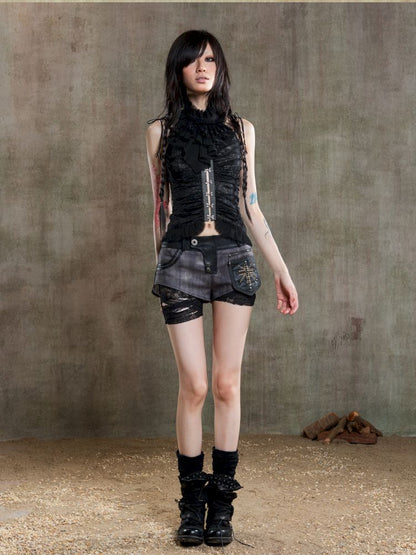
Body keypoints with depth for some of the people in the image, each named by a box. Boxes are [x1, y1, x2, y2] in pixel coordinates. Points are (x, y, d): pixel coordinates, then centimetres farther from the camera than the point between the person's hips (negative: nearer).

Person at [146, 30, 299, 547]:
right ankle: (193, 501, 10)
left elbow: (250, 204, 12)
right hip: (182, 257, -1)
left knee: (227, 383, 1)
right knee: (194, 385, -4)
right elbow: (160, 206, 14)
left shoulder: (241, 129, 12)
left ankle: (222, 502, 11)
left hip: (235, 257, 1)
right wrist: (159, 266, 17)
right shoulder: (161, 130, 9)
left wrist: (282, 270, 8)